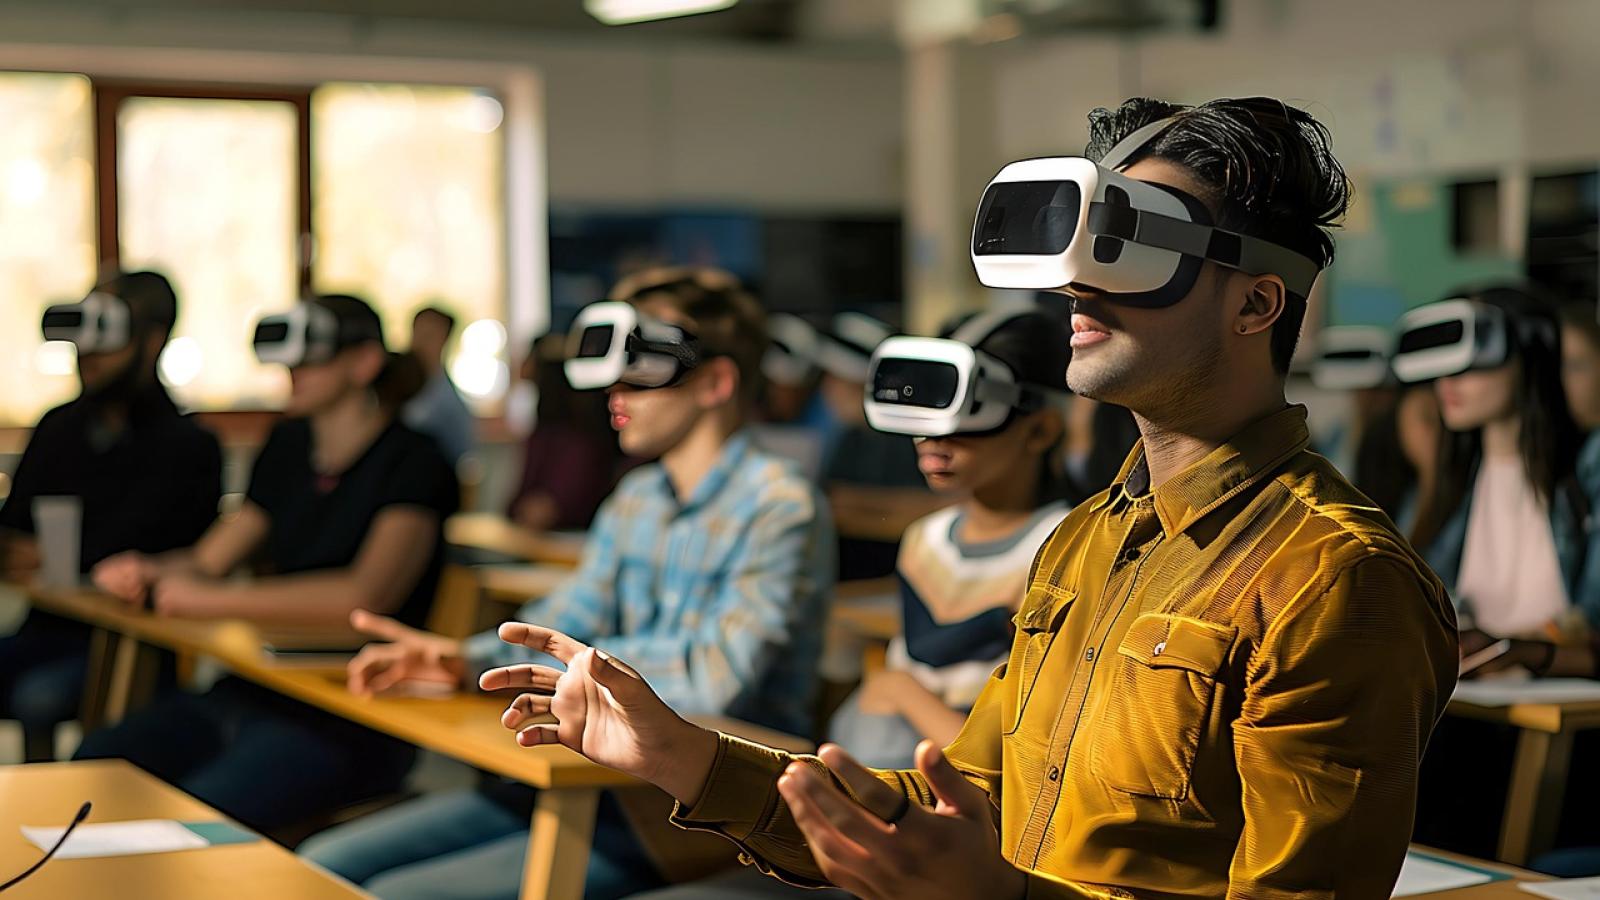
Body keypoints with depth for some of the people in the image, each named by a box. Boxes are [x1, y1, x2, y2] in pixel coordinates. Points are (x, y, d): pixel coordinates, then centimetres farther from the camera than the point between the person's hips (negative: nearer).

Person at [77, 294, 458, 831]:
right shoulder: (288, 449, 14)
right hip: (250, 693, 8)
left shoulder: (411, 464, -9)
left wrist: (214, 600, -21)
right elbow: (208, 561, 19)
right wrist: (143, 572, -5)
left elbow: (365, 594, -24)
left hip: (349, 721, -7)